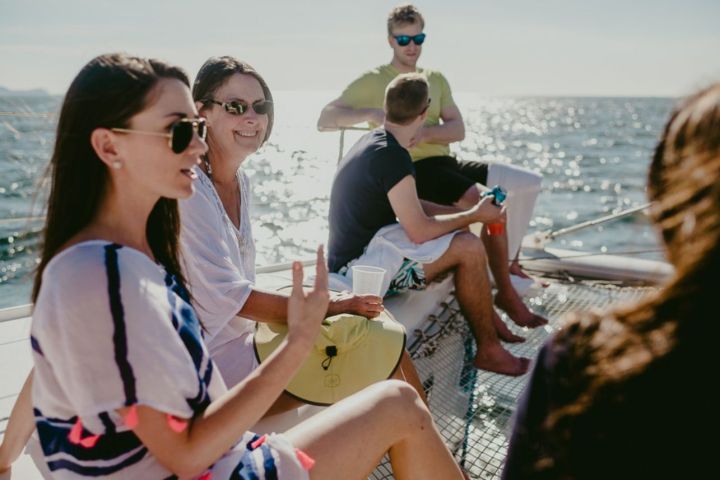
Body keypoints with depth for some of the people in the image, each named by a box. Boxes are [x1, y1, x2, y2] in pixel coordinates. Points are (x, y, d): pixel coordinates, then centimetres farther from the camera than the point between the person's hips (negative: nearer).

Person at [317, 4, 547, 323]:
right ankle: (506, 293, -14)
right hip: (413, 171, -7)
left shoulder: (436, 79, 19)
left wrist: (425, 132, -15)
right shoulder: (373, 81, 1)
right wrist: (370, 113, -23)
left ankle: (508, 262, 10)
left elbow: (458, 130, 7)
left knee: (529, 182, -1)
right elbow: (324, 120, -8)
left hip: (445, 163, 7)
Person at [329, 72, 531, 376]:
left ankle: (488, 319, 20)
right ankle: (489, 350, -4)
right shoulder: (393, 157, -23)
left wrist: (466, 214, 8)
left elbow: (410, 208, 17)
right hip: (362, 266, -10)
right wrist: (474, 216, -8)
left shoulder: (373, 142, 8)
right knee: (469, 248, -16)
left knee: (460, 237, 16)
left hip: (356, 251, 10)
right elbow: (420, 231, -22)